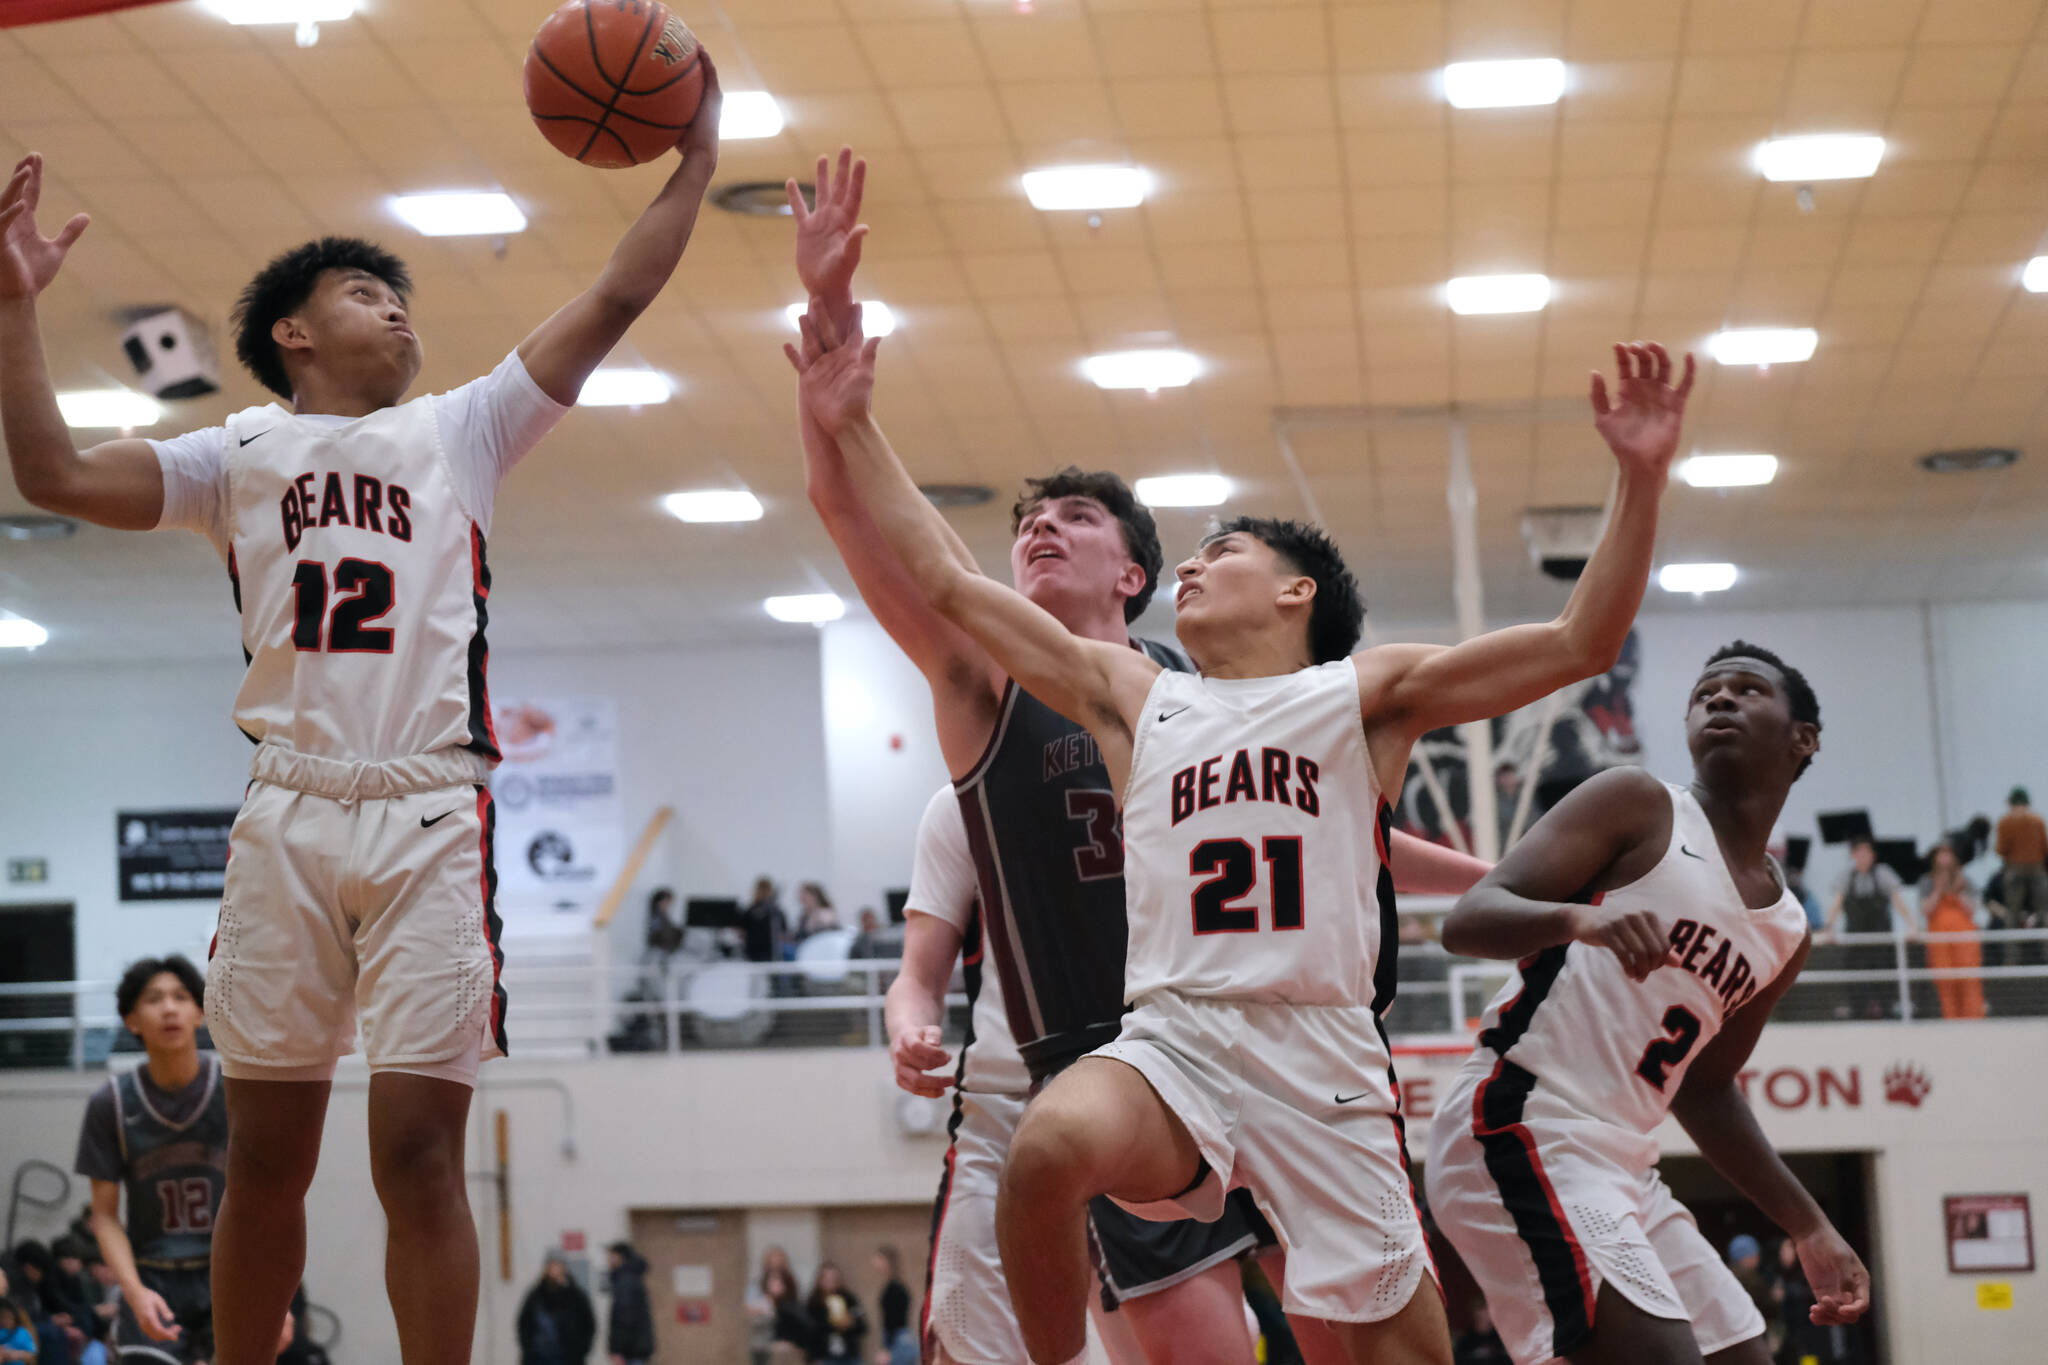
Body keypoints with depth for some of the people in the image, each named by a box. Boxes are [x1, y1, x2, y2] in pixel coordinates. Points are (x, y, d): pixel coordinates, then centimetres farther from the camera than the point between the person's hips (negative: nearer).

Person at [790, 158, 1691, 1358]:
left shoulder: (1367, 694, 10)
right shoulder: (1131, 697, 16)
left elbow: (1582, 643, 1)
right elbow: (945, 578, 16)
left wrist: (1643, 480, -10)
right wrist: (854, 428, 12)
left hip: (1326, 1061, 0)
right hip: (1172, 1039, 0)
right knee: (1050, 1148, -33)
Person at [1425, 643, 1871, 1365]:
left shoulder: (1787, 932, 18)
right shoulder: (1639, 805, -2)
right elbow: (1467, 920, -11)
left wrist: (1810, 1229, 21)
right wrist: (1580, 917, -32)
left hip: (1620, 1163, 9)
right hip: (1520, 1132, -9)